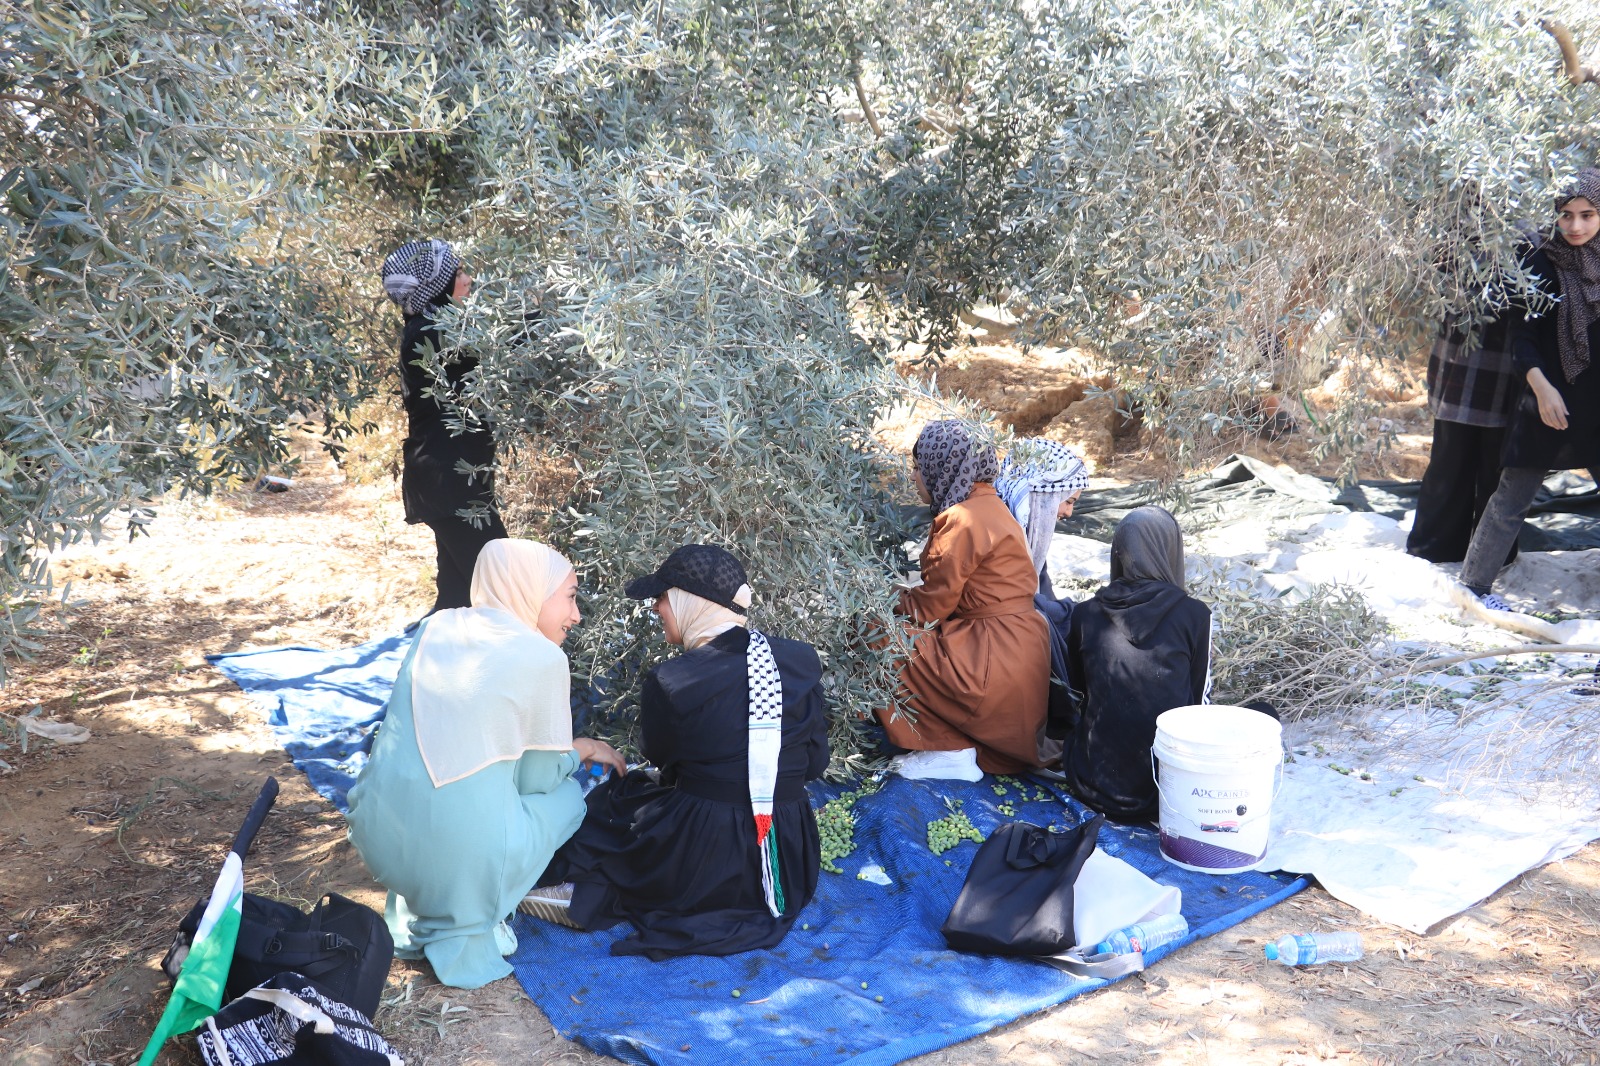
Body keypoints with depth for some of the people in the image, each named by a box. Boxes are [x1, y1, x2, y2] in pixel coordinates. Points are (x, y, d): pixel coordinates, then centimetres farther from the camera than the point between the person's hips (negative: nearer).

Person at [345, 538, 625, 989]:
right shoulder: (542, 657, -6)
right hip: (459, 852, -6)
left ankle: (411, 909, 20)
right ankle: (468, 931, 8)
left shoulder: (434, 627, 11)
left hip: (375, 834, 6)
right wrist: (581, 750, 23)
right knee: (568, 794, 20)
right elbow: (539, 777, 2)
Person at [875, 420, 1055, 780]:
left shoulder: (961, 520, -18)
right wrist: (905, 596, 12)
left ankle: (950, 752, -2)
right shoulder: (988, 505, 13)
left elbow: (932, 606, -12)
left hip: (994, 663, -10)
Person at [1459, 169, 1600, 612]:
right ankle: (1475, 583, 12)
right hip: (1551, 399, -4)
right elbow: (1522, 335, -9)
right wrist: (1541, 386, -20)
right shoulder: (1542, 264, -6)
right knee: (1512, 498, 1)